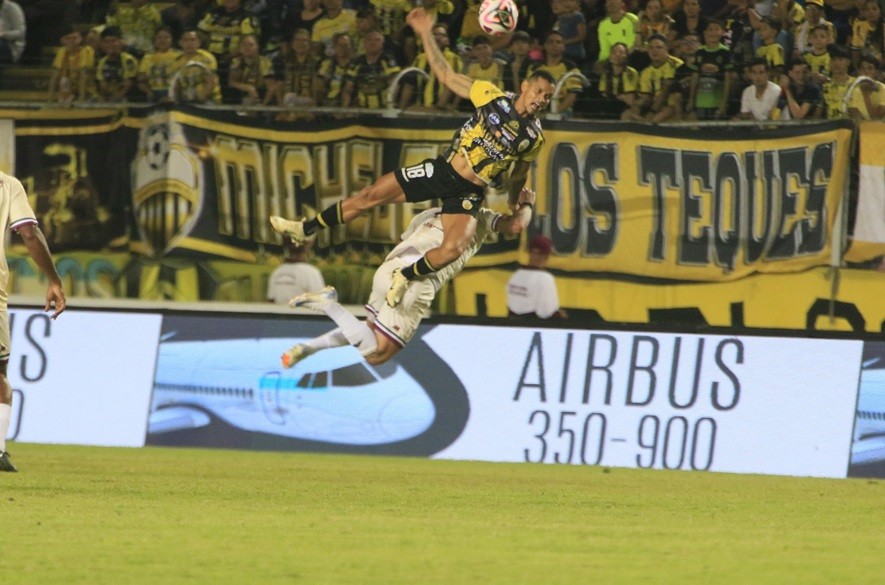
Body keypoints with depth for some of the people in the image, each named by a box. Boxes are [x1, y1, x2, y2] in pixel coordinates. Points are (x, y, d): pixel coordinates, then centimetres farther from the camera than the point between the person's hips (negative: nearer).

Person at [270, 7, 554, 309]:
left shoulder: (534, 137, -6)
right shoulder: (494, 98, -7)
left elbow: (519, 174, 13)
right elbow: (446, 75, -1)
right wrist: (427, 35, -8)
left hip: (468, 194, -1)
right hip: (442, 170, 1)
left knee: (452, 250, -26)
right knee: (372, 195, 0)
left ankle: (406, 277, 3)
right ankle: (306, 228, 17)